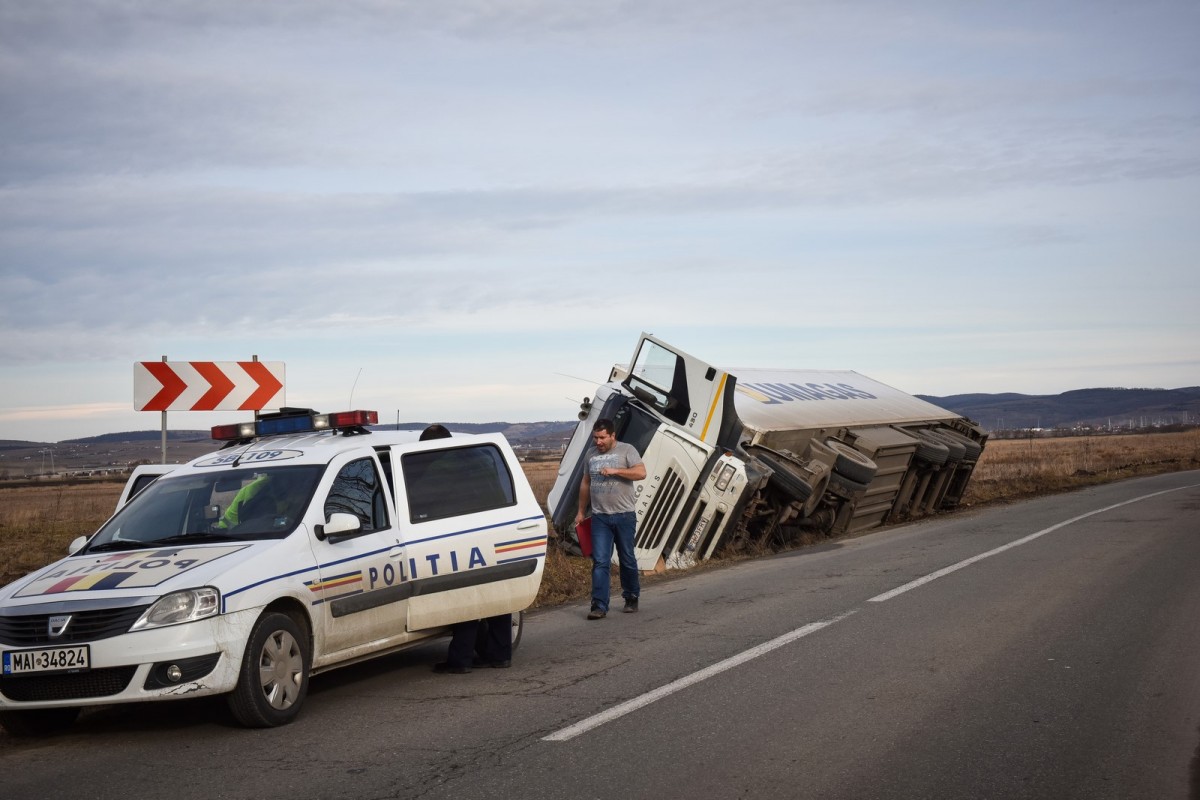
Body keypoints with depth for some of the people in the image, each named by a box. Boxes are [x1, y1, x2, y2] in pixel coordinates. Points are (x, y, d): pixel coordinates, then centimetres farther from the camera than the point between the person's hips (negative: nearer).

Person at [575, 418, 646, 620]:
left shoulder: (626, 450, -2)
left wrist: (616, 470, -22)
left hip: (624, 515, -3)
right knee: (600, 562, -5)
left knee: (627, 560, 9)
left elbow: (641, 473, -16)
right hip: (600, 517, 3)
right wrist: (581, 512, 19)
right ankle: (599, 606, -8)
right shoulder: (591, 453, 11)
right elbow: (585, 483, 19)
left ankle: (631, 599, 25)